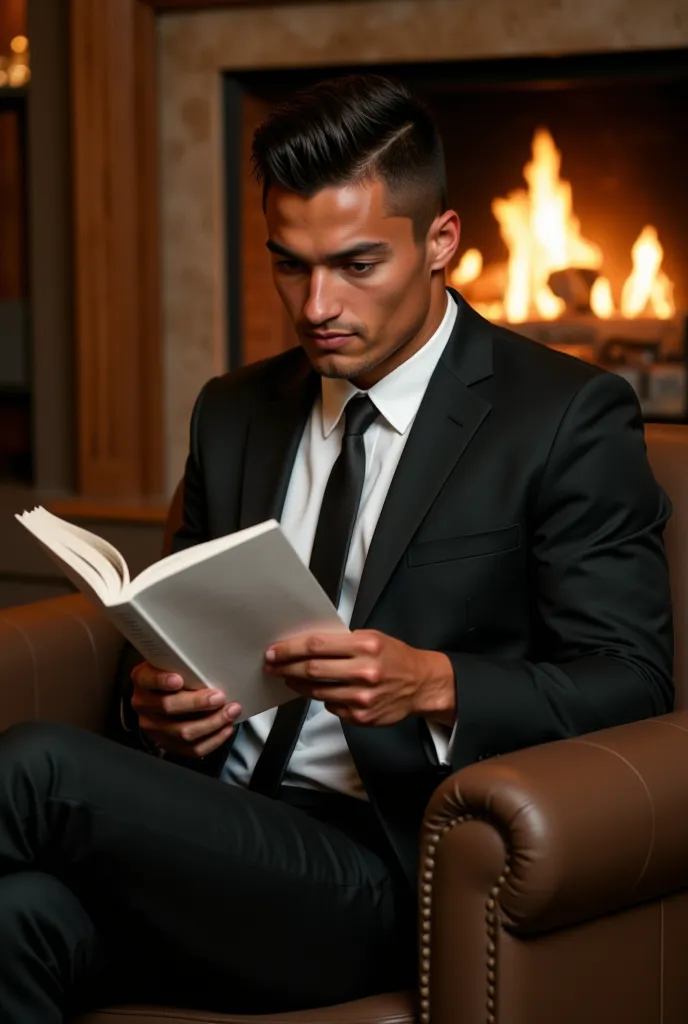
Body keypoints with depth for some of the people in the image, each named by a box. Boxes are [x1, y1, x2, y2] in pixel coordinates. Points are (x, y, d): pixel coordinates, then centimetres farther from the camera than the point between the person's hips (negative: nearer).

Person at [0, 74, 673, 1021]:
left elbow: (630, 687, -5)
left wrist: (433, 685, -22)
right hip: (217, 829, 5)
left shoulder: (570, 418, 0)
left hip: (386, 873, -5)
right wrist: (156, 699, -1)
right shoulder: (234, 413, 18)